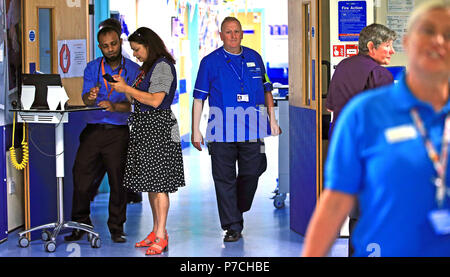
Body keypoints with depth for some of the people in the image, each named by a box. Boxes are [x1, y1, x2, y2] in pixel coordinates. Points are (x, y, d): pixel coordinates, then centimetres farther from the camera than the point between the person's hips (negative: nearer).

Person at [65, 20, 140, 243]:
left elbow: (133, 103, -6)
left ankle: (116, 228, 10)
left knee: (118, 180, -1)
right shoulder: (92, 68, 10)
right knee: (82, 176, -1)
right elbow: (86, 98, -2)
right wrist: (91, 96, -27)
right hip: (93, 130, 2)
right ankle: (81, 225, 12)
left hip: (119, 131, -2)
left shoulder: (133, 70, 3)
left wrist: (114, 106, -25)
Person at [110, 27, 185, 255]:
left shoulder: (162, 66, -12)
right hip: (144, 128, 10)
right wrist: (123, 87, 6)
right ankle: (156, 232, 19)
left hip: (158, 128, -10)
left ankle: (161, 236, -7)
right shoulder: (147, 67, 17)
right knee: (150, 183, 12)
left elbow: (155, 100, -20)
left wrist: (127, 89, -14)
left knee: (157, 182, -9)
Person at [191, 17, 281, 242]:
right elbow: (199, 98, 2)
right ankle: (233, 226, 7)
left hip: (252, 129, 2)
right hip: (222, 131, -2)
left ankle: (237, 210, 30)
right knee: (224, 179, 0)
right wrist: (195, 131, -2)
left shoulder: (254, 58, 10)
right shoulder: (210, 62, 1)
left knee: (251, 173, 4)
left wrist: (272, 120, 14)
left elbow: (266, 89, 20)